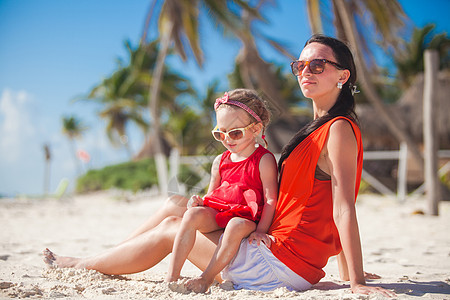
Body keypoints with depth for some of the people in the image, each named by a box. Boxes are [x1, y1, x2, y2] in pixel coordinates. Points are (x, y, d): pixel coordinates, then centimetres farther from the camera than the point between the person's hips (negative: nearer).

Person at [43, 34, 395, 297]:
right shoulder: (318, 128, 16)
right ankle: (98, 262, 23)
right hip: (275, 248, 9)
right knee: (177, 204, 11)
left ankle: (83, 265, 20)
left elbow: (344, 209, -22)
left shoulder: (339, 129, -15)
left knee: (170, 230, 1)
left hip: (285, 265, -9)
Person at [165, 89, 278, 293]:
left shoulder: (264, 160, -7)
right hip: (217, 211, 5)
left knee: (238, 226, -39)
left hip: (247, 217, -5)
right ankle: (172, 275, -24)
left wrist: (260, 230, -21)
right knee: (193, 215, -24)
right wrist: (199, 201, -3)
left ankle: (207, 278, -26)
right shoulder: (220, 161, 13)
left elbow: (270, 199, -10)